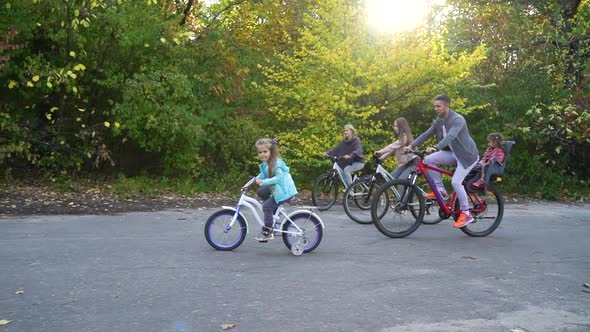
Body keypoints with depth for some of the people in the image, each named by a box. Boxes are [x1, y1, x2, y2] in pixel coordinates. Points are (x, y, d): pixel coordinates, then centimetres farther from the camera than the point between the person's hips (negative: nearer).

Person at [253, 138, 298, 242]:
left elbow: (278, 177, -31)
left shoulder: (276, 163, -23)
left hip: (284, 191, -10)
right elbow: (263, 175, 10)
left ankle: (267, 232, -7)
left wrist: (263, 182, -31)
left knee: (267, 206, -13)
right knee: (260, 192, 16)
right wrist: (256, 179, -8)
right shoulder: (266, 163, 4)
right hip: (276, 188, 10)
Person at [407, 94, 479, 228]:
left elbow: (450, 136, -38)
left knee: (456, 182, -19)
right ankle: (440, 189, -1)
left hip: (467, 154, -7)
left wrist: (435, 148, -51)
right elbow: (426, 134, 1)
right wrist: (411, 145, -11)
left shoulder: (458, 119, -22)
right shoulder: (439, 121, 3)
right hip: (453, 153, 8)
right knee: (429, 159, -12)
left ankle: (466, 214, -5)